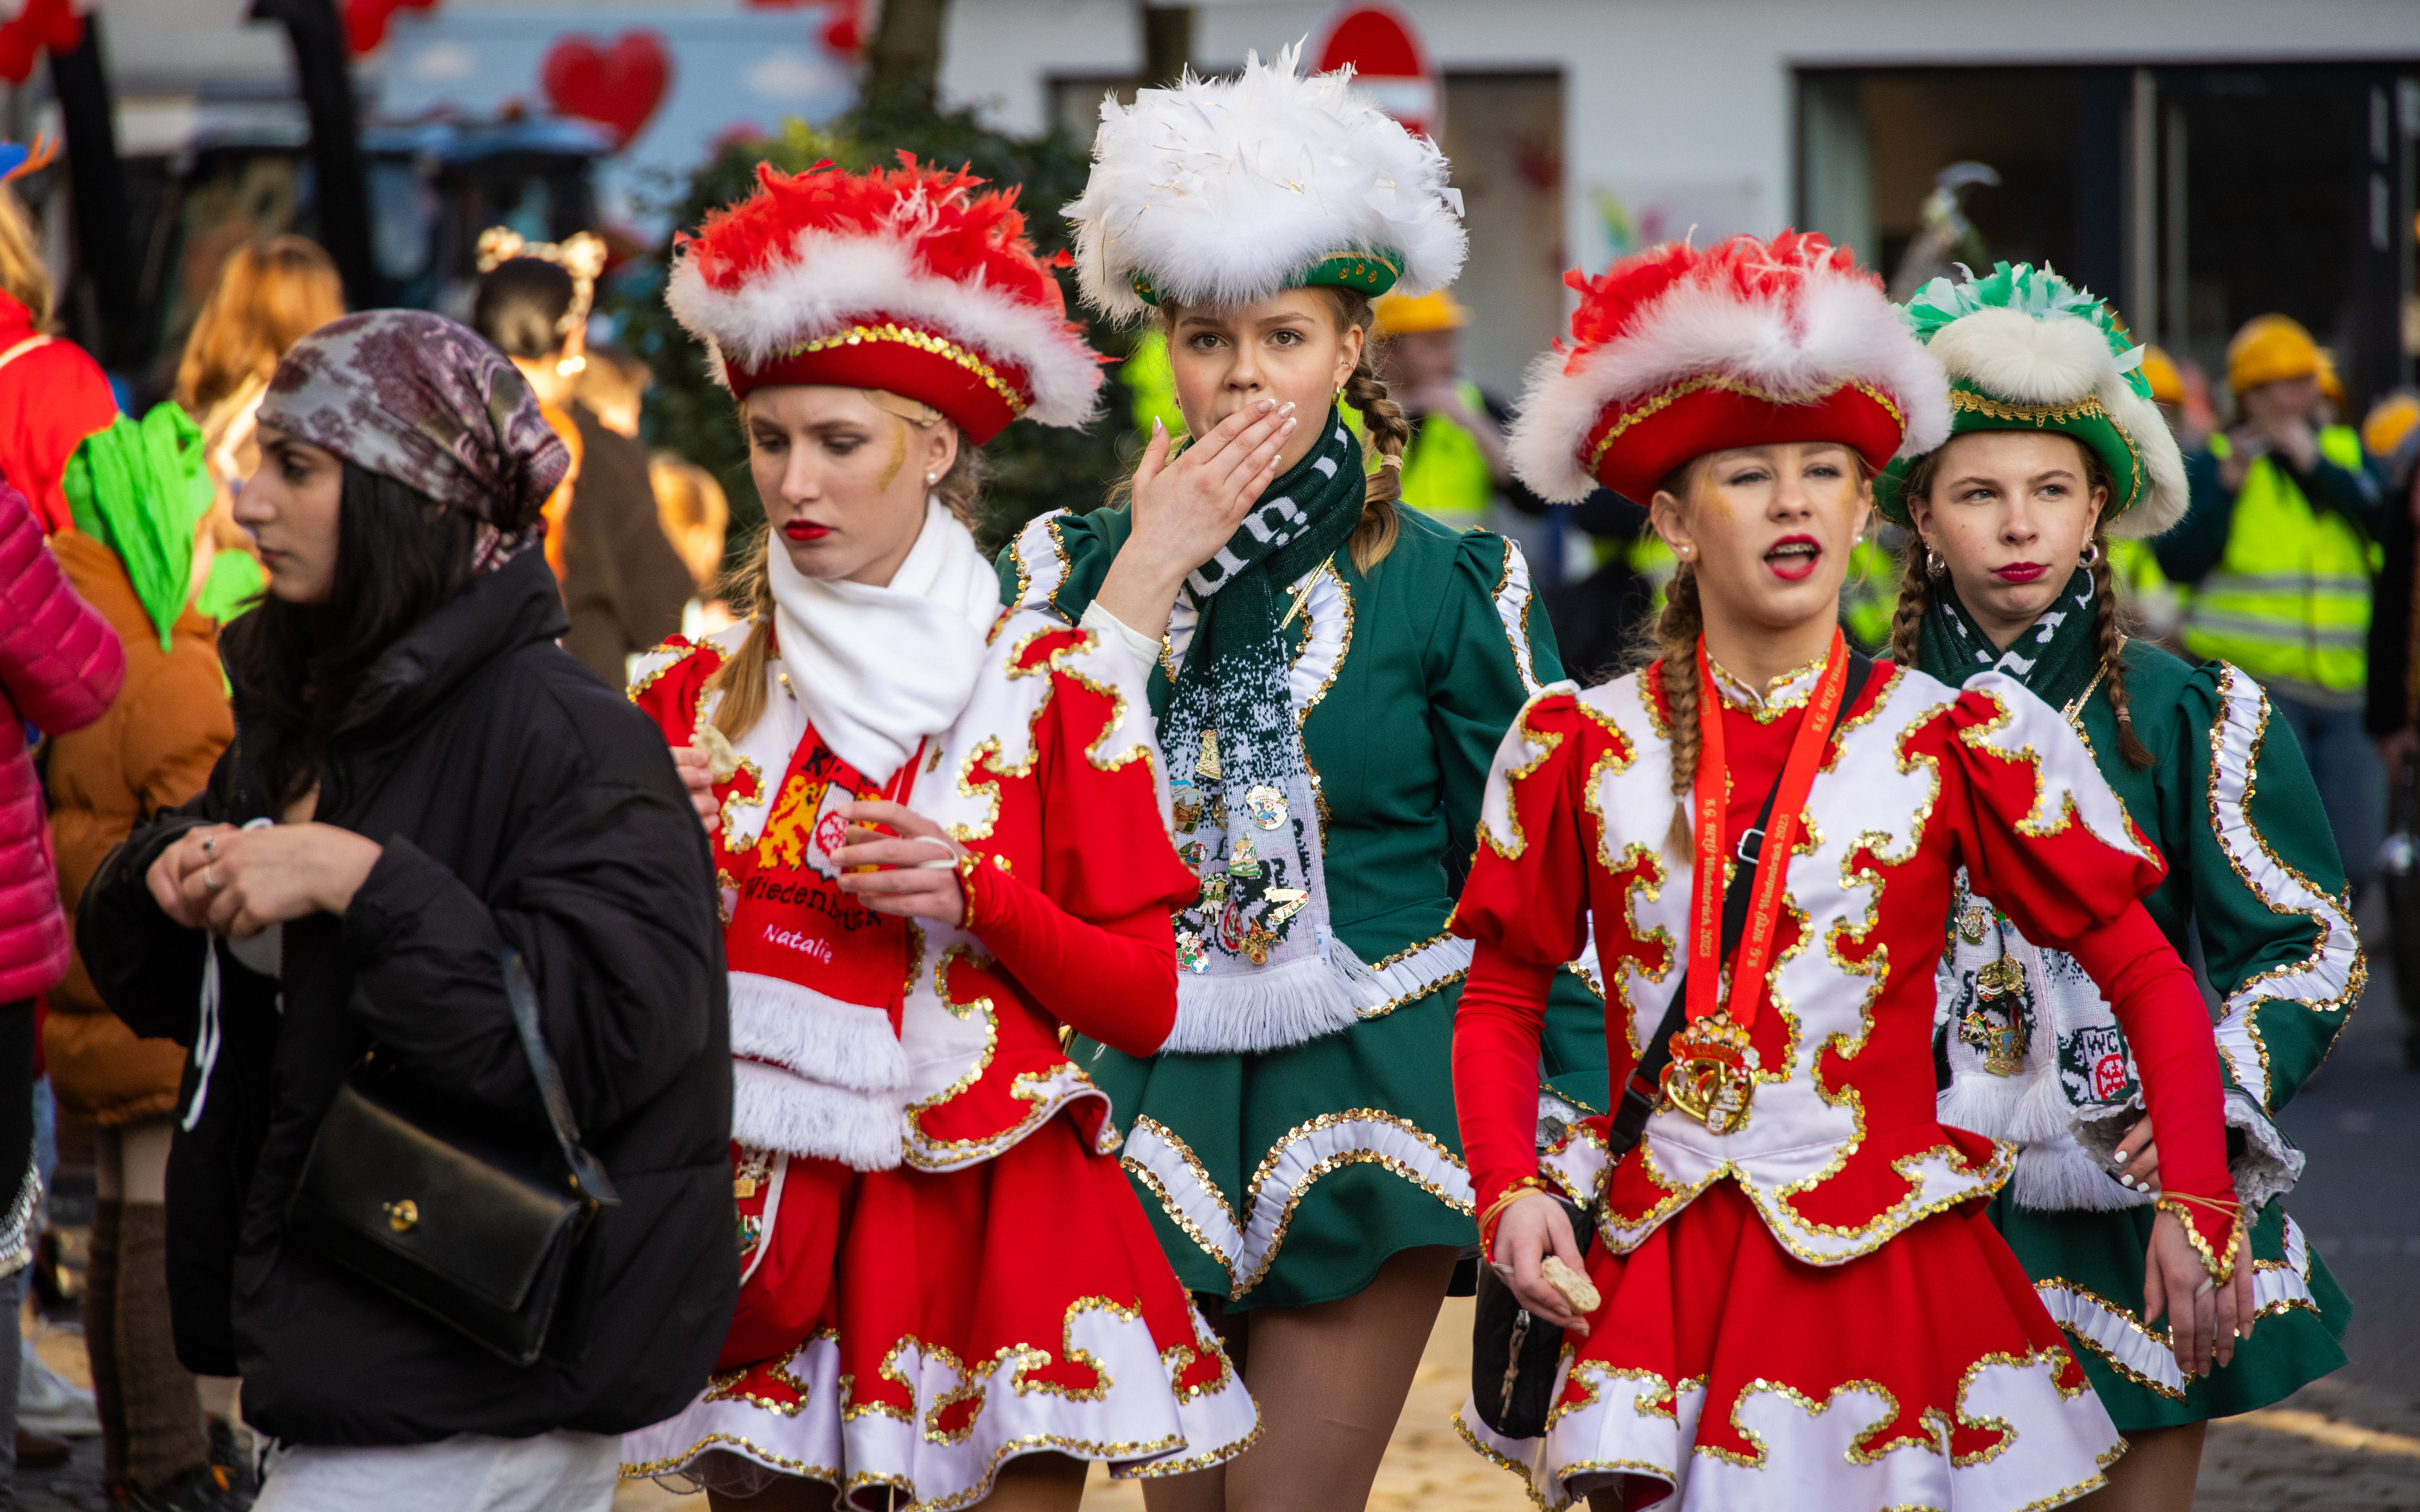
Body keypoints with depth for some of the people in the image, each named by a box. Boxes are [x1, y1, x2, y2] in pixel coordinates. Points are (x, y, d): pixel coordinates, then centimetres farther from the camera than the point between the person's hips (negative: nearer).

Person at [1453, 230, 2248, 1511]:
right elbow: (1500, 999, 11)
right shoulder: (1581, 746, 4)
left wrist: (2195, 1204, -8)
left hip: (1883, 1264, -1)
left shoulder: (1954, 743, 0)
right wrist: (1509, 1192, -4)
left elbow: (2145, 974, 2)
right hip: (1655, 1277, 1)